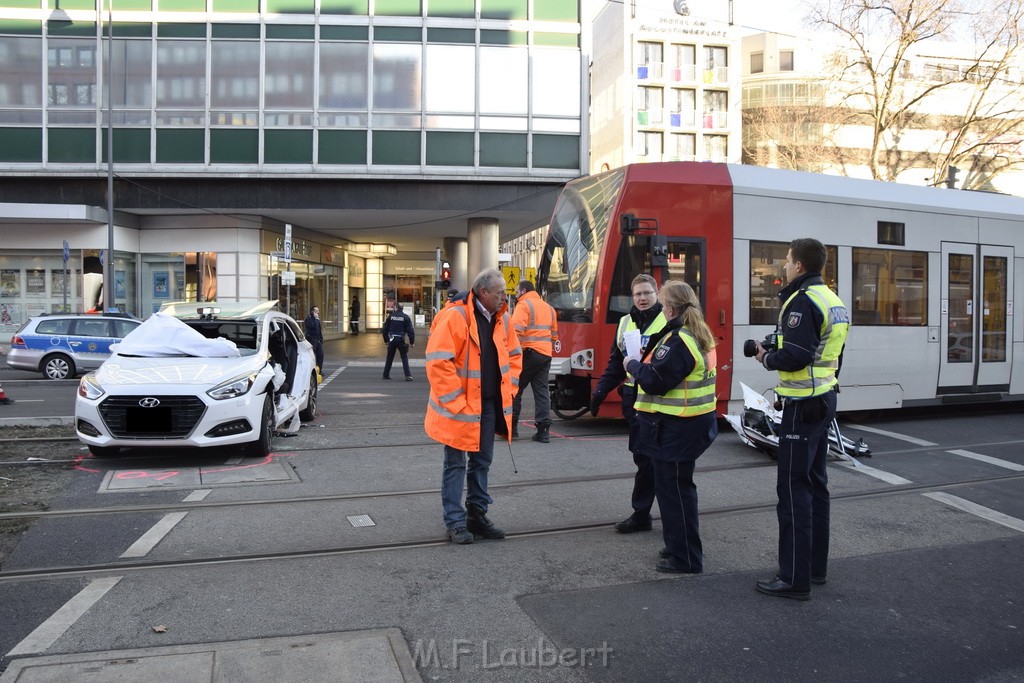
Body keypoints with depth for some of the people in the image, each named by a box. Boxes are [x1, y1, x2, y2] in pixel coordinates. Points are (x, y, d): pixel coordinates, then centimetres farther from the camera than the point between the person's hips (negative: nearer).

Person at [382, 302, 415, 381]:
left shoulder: (391, 316, 3)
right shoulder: (405, 317, -2)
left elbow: (385, 329, 7)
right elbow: (410, 330, -5)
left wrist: (386, 340, 18)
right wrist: (412, 341, 1)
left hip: (391, 340, 2)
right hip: (401, 340, -2)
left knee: (389, 358, 14)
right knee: (404, 357, 3)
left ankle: (386, 375, 19)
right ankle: (408, 375, -6)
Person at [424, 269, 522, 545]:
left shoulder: (502, 319, 4)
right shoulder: (454, 317, -19)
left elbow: (514, 355, 17)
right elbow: (438, 363, -22)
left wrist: (508, 388, 5)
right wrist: (456, 403, -21)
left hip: (489, 405, 7)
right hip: (460, 407, -7)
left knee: (482, 461, 16)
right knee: (456, 465, 5)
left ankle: (477, 515, 29)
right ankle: (455, 522, 15)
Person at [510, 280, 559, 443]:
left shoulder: (523, 305, -4)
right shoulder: (549, 308, 20)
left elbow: (516, 330, -18)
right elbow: (554, 335, 24)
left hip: (528, 353, -7)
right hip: (546, 354, 7)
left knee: (515, 390, 4)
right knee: (542, 391, 6)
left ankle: (511, 427, 7)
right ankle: (543, 430, 2)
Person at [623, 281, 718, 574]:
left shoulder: (678, 341, -21)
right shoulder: (700, 336, 11)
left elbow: (654, 382, -24)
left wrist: (632, 364, -7)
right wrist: (644, 360, 9)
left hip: (676, 428, -10)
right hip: (692, 422, 10)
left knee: (673, 489, 0)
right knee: (677, 486, 20)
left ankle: (685, 558, 9)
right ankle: (679, 545, 32)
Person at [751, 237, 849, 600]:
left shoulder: (803, 301, -17)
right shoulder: (833, 300, 14)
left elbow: (796, 357, -25)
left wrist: (767, 358, -7)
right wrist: (776, 350, 11)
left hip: (803, 404, -10)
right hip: (825, 398, 10)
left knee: (793, 488, -5)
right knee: (815, 483, 17)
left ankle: (795, 578, 0)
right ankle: (816, 566, 27)